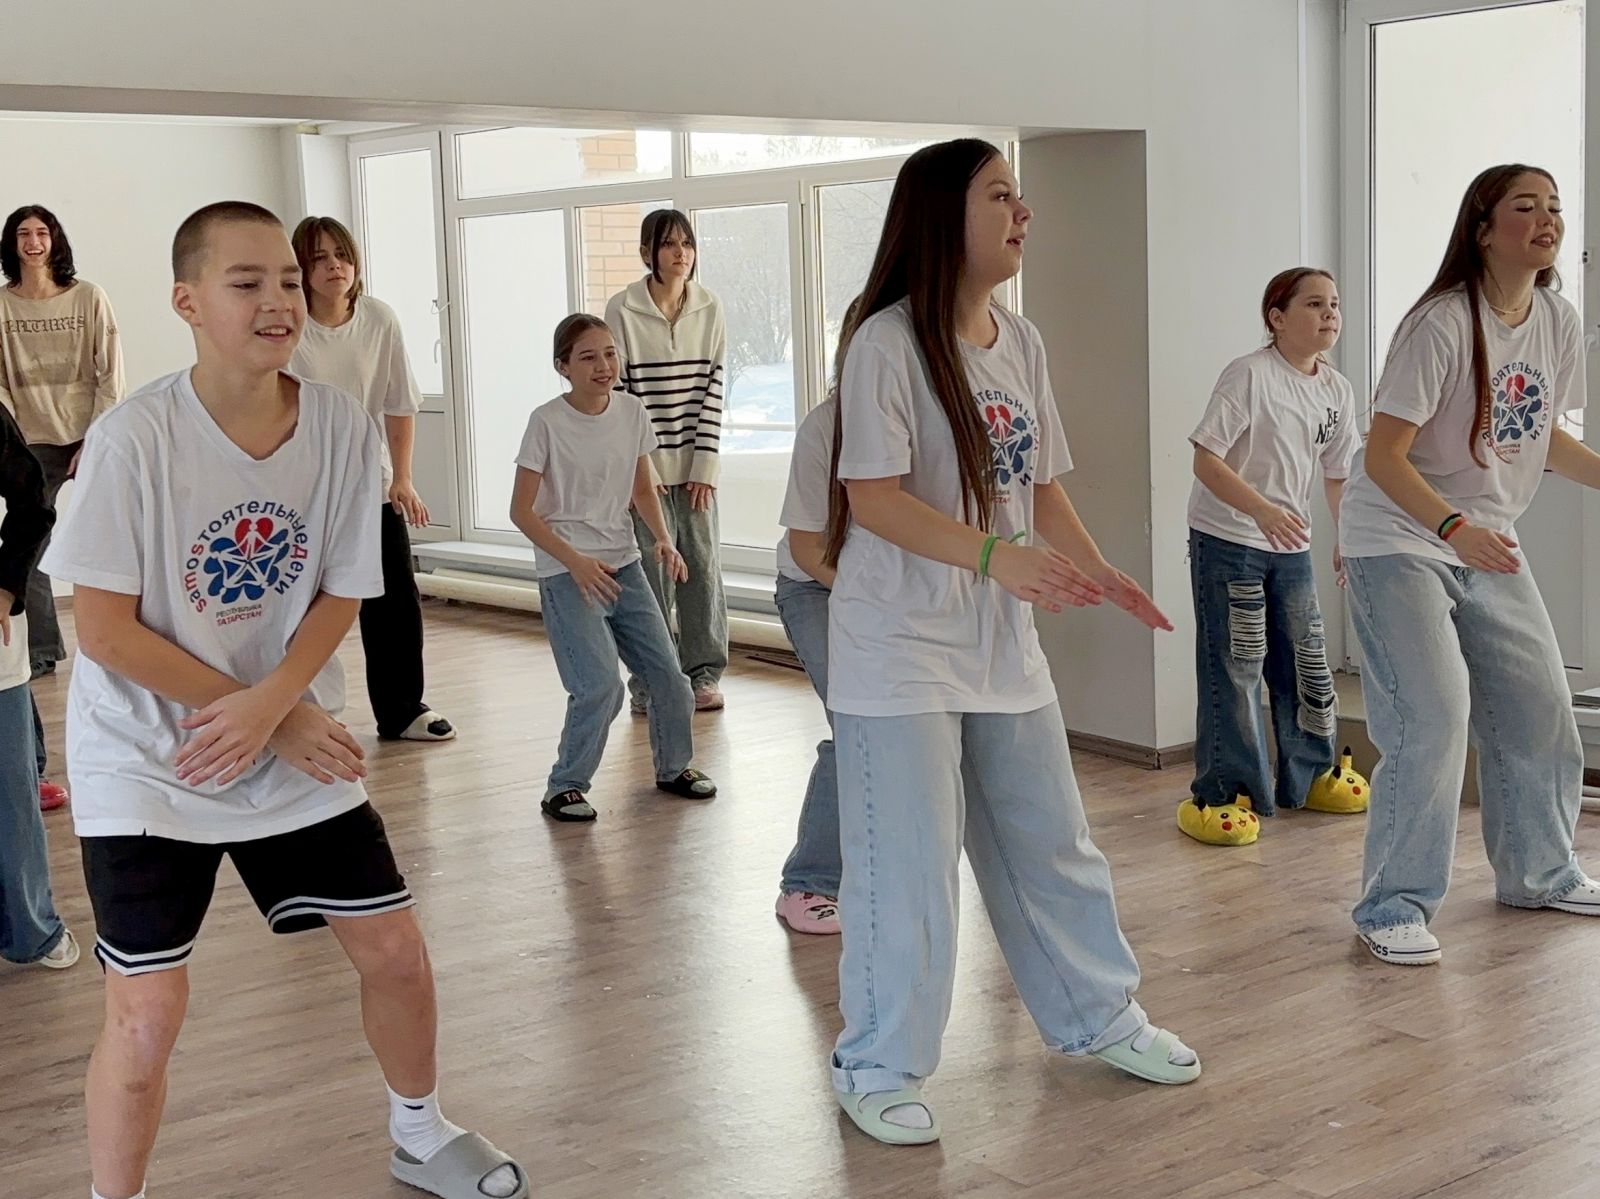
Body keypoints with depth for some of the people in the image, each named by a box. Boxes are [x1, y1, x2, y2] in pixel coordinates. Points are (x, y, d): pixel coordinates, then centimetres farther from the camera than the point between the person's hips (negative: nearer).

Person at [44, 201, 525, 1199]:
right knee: (148, 1013, -7)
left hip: (298, 745, 4)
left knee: (396, 952, 9)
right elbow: (105, 630, -17)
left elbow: (340, 597, -1)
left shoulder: (344, 427, -9)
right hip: (146, 765, -3)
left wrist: (270, 707, -20)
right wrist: (285, 722, -16)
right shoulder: (134, 440, -20)